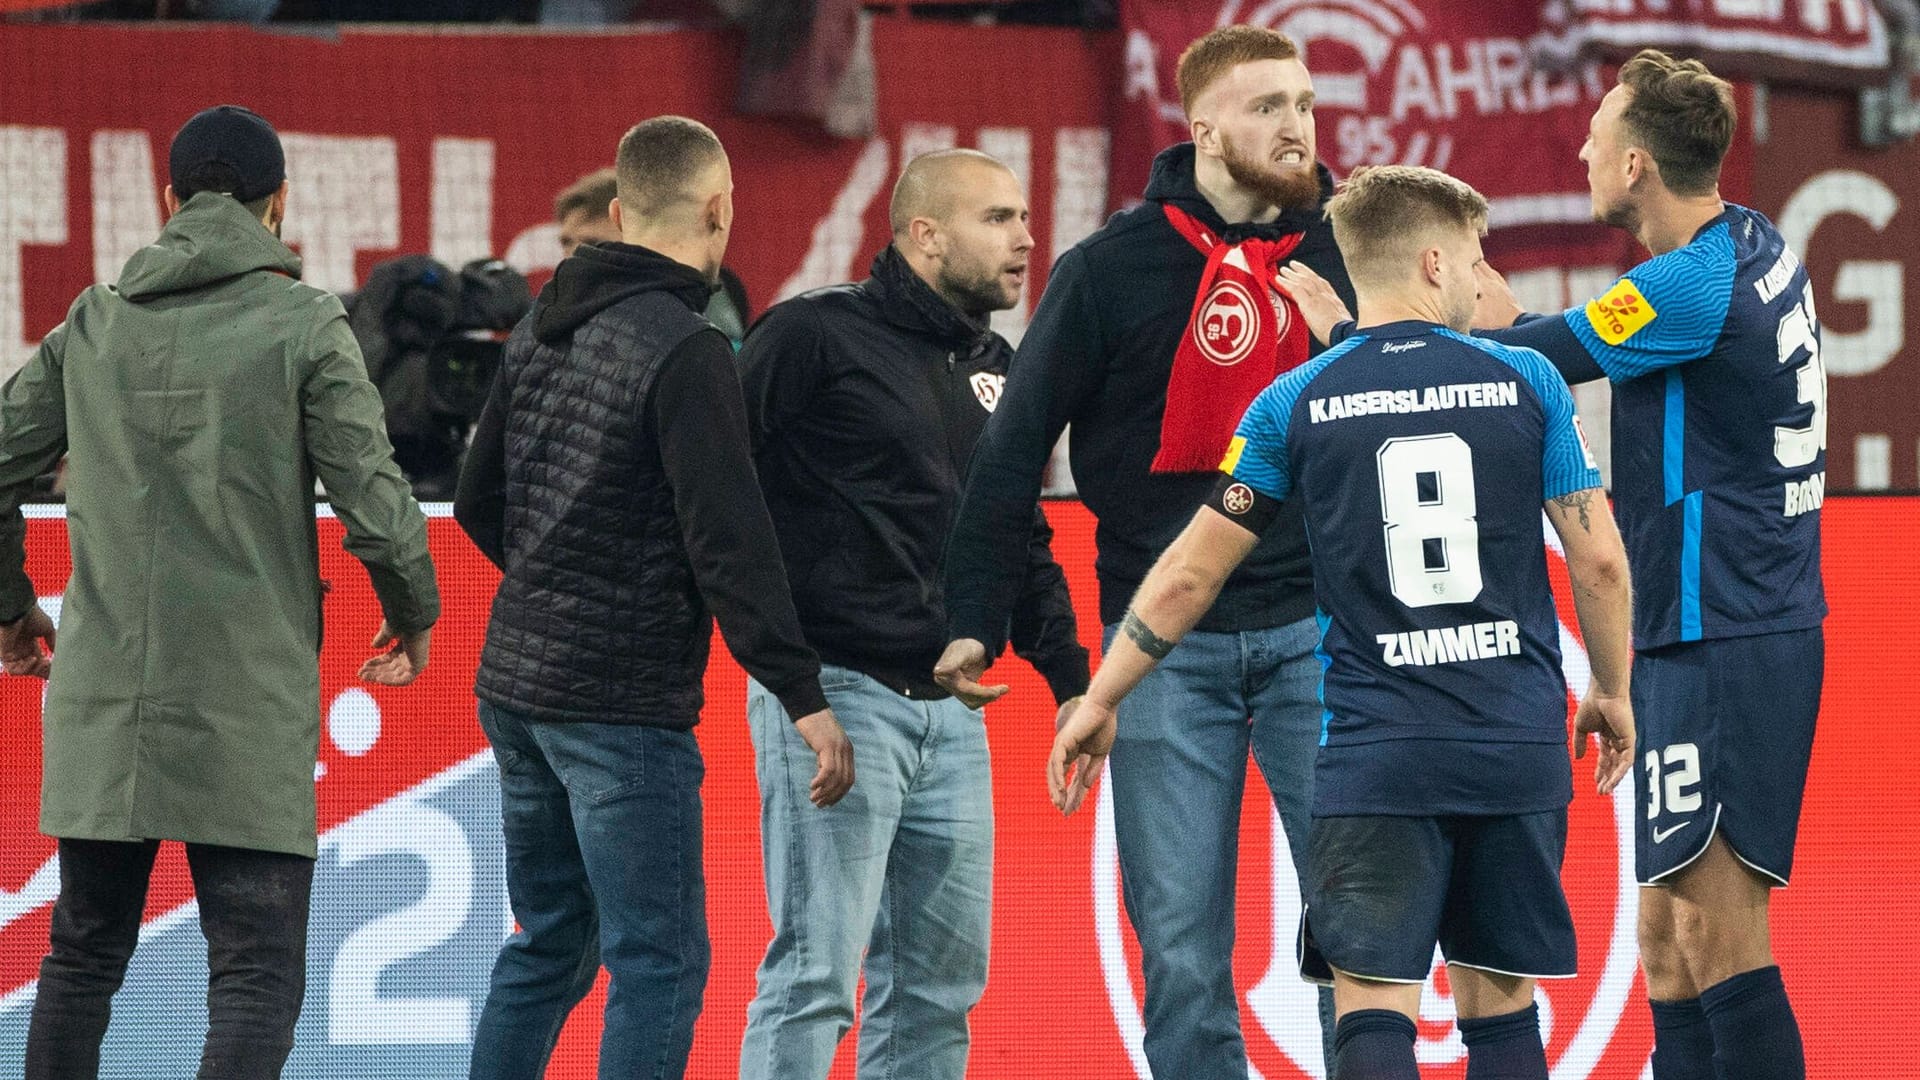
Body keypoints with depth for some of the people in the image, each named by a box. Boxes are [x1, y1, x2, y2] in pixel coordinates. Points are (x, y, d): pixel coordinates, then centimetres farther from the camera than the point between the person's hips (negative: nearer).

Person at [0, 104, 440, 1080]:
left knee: (82, 957, 16)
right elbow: (377, 509, -9)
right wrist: (414, 616, 11)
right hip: (246, 706, -4)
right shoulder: (304, 327, -5)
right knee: (257, 976, -5)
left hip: (102, 702, 4)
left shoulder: (94, 325, 8)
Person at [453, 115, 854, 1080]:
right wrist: (803, 698, -18)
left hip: (515, 684, 8)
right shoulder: (685, 351, -16)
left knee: (548, 946, 17)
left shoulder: (541, 330, 9)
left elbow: (478, 502, 17)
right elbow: (729, 543, -20)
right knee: (659, 962, -4)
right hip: (625, 703, -8)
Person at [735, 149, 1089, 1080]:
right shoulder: (815, 337, -7)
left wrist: (1071, 679, 17)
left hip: (951, 713, 8)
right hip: (836, 693, -8)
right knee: (816, 968, -10)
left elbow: (1021, 539, 25)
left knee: (942, 980, 9)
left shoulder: (992, 368, 17)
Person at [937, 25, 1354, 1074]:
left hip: (1317, 629, 1)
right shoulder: (1111, 269, -1)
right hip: (1165, 647, -1)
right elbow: (1014, 448, 1)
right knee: (1179, 943, -1)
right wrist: (975, 620, -5)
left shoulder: (1348, 253, 5)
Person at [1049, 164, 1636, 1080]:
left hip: (1375, 755, -1)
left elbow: (1189, 575, 4)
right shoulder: (1525, 381, 1)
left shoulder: (1297, 403, 1)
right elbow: (1598, 559, 1)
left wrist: (1097, 703, 15)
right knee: (1499, 1005, 12)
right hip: (1518, 746, 2)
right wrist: (1613, 692, 17)